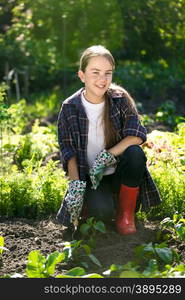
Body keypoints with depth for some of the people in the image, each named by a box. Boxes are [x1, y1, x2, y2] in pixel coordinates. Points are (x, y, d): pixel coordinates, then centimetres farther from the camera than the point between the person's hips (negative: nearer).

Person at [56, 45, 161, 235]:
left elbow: (137, 135, -15)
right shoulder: (70, 108, -7)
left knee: (135, 153, -30)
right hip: (88, 177, -2)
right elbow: (68, 151, -5)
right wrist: (75, 184, -19)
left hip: (119, 173, 2)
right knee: (101, 209, -32)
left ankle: (126, 214, -10)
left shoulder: (120, 99, -6)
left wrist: (106, 157, -26)